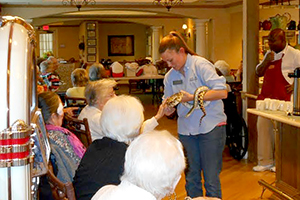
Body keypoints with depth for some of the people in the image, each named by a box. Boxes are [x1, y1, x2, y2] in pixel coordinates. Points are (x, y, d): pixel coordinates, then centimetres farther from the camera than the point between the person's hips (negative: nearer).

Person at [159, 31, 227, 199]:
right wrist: (168, 108, -11)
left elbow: (222, 92, -19)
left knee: (211, 179, -1)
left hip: (211, 127, -5)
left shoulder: (200, 65, -10)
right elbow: (169, 107, 13)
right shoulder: (170, 76, 8)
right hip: (186, 129, 5)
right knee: (191, 179, 11)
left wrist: (192, 97, -21)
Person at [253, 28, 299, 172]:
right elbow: (259, 73, 14)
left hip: (282, 100, -7)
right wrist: (266, 61, -3)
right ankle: (265, 162, 15)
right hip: (266, 98, 7)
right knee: (263, 128, 6)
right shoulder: (269, 54, 16)